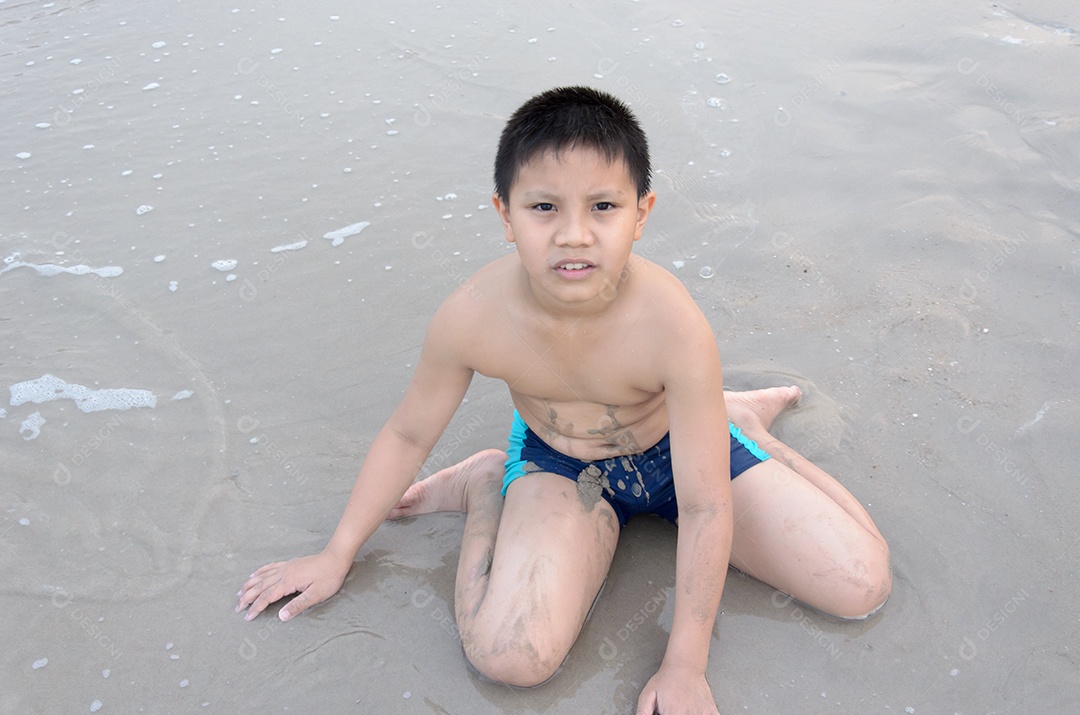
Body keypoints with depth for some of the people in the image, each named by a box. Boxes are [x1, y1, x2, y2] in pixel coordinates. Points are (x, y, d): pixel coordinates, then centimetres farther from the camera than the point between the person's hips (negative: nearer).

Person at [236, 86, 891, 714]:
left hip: (674, 454, 1)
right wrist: (338, 555, 3)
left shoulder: (673, 327, -33)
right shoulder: (472, 318, -27)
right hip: (560, 464, 0)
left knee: (862, 585, -3)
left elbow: (705, 509, -25)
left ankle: (740, 421, 17)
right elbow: (408, 434, -8)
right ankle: (489, 485, 4)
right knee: (509, 654, -25)